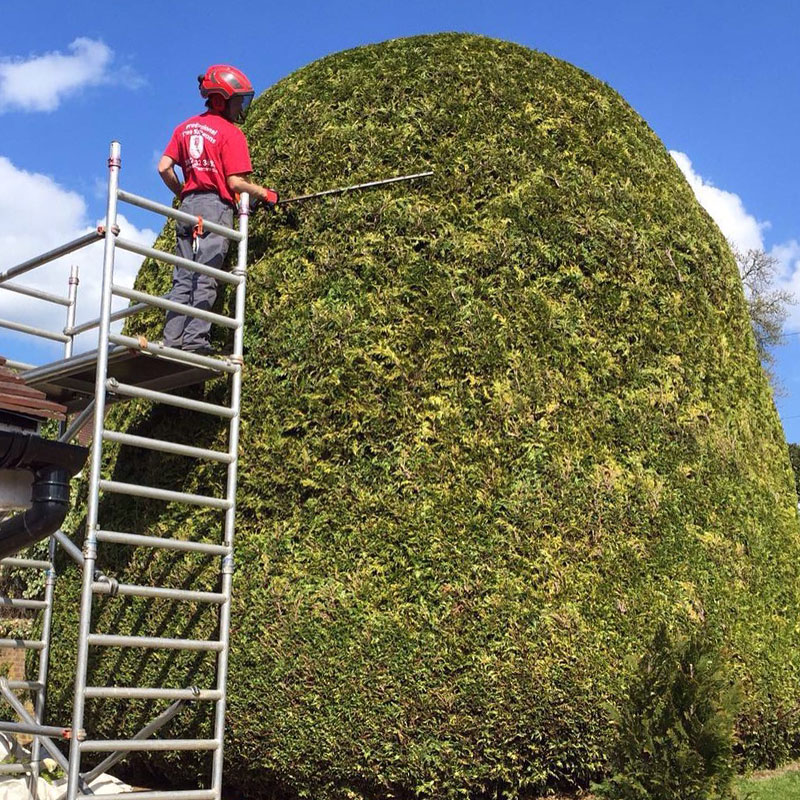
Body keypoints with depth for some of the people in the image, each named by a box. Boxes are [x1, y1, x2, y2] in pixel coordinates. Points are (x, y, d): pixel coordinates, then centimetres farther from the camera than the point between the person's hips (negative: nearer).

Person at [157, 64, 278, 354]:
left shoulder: (186, 127, 15)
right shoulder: (230, 133, -6)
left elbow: (164, 168, 9)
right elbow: (235, 182, -12)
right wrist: (266, 194, 1)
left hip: (188, 205, 6)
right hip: (215, 205, -6)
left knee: (183, 279, 6)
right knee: (205, 279, -7)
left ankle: (172, 340, 2)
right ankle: (195, 338, -11)